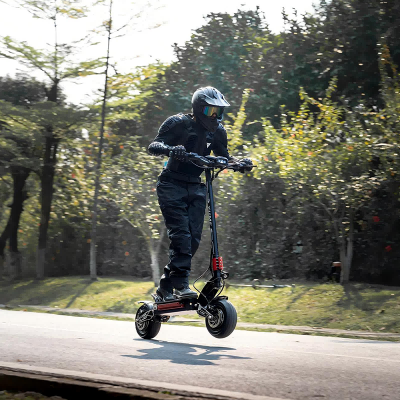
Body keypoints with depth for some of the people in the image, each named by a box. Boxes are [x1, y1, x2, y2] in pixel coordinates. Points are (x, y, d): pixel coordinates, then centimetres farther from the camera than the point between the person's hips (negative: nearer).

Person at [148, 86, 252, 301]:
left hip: (195, 187, 6)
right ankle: (181, 283, -19)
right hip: (172, 186, -5)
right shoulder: (179, 123, -11)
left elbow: (224, 156, 14)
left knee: (194, 238, -4)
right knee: (181, 233, -19)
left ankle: (166, 286, 2)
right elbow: (153, 146, -19)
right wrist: (170, 149, -42)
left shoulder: (216, 131, 5)